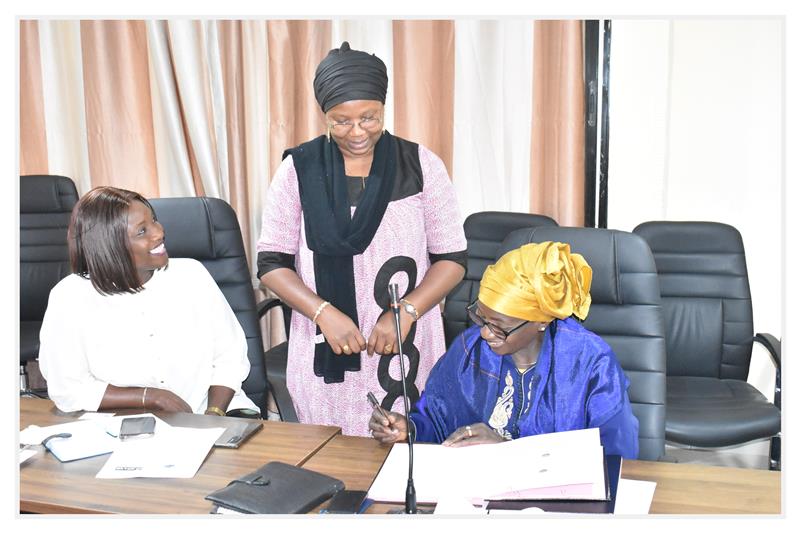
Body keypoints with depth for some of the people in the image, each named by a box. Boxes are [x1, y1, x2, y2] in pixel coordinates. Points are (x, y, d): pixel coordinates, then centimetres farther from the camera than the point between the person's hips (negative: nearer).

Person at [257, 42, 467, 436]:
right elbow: (272, 262, 1)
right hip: (325, 353, 1)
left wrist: (406, 312, -15)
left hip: (406, 348, 0)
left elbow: (452, 258, 1)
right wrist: (323, 312, -15)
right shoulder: (298, 169, 0)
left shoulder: (422, 166, -1)